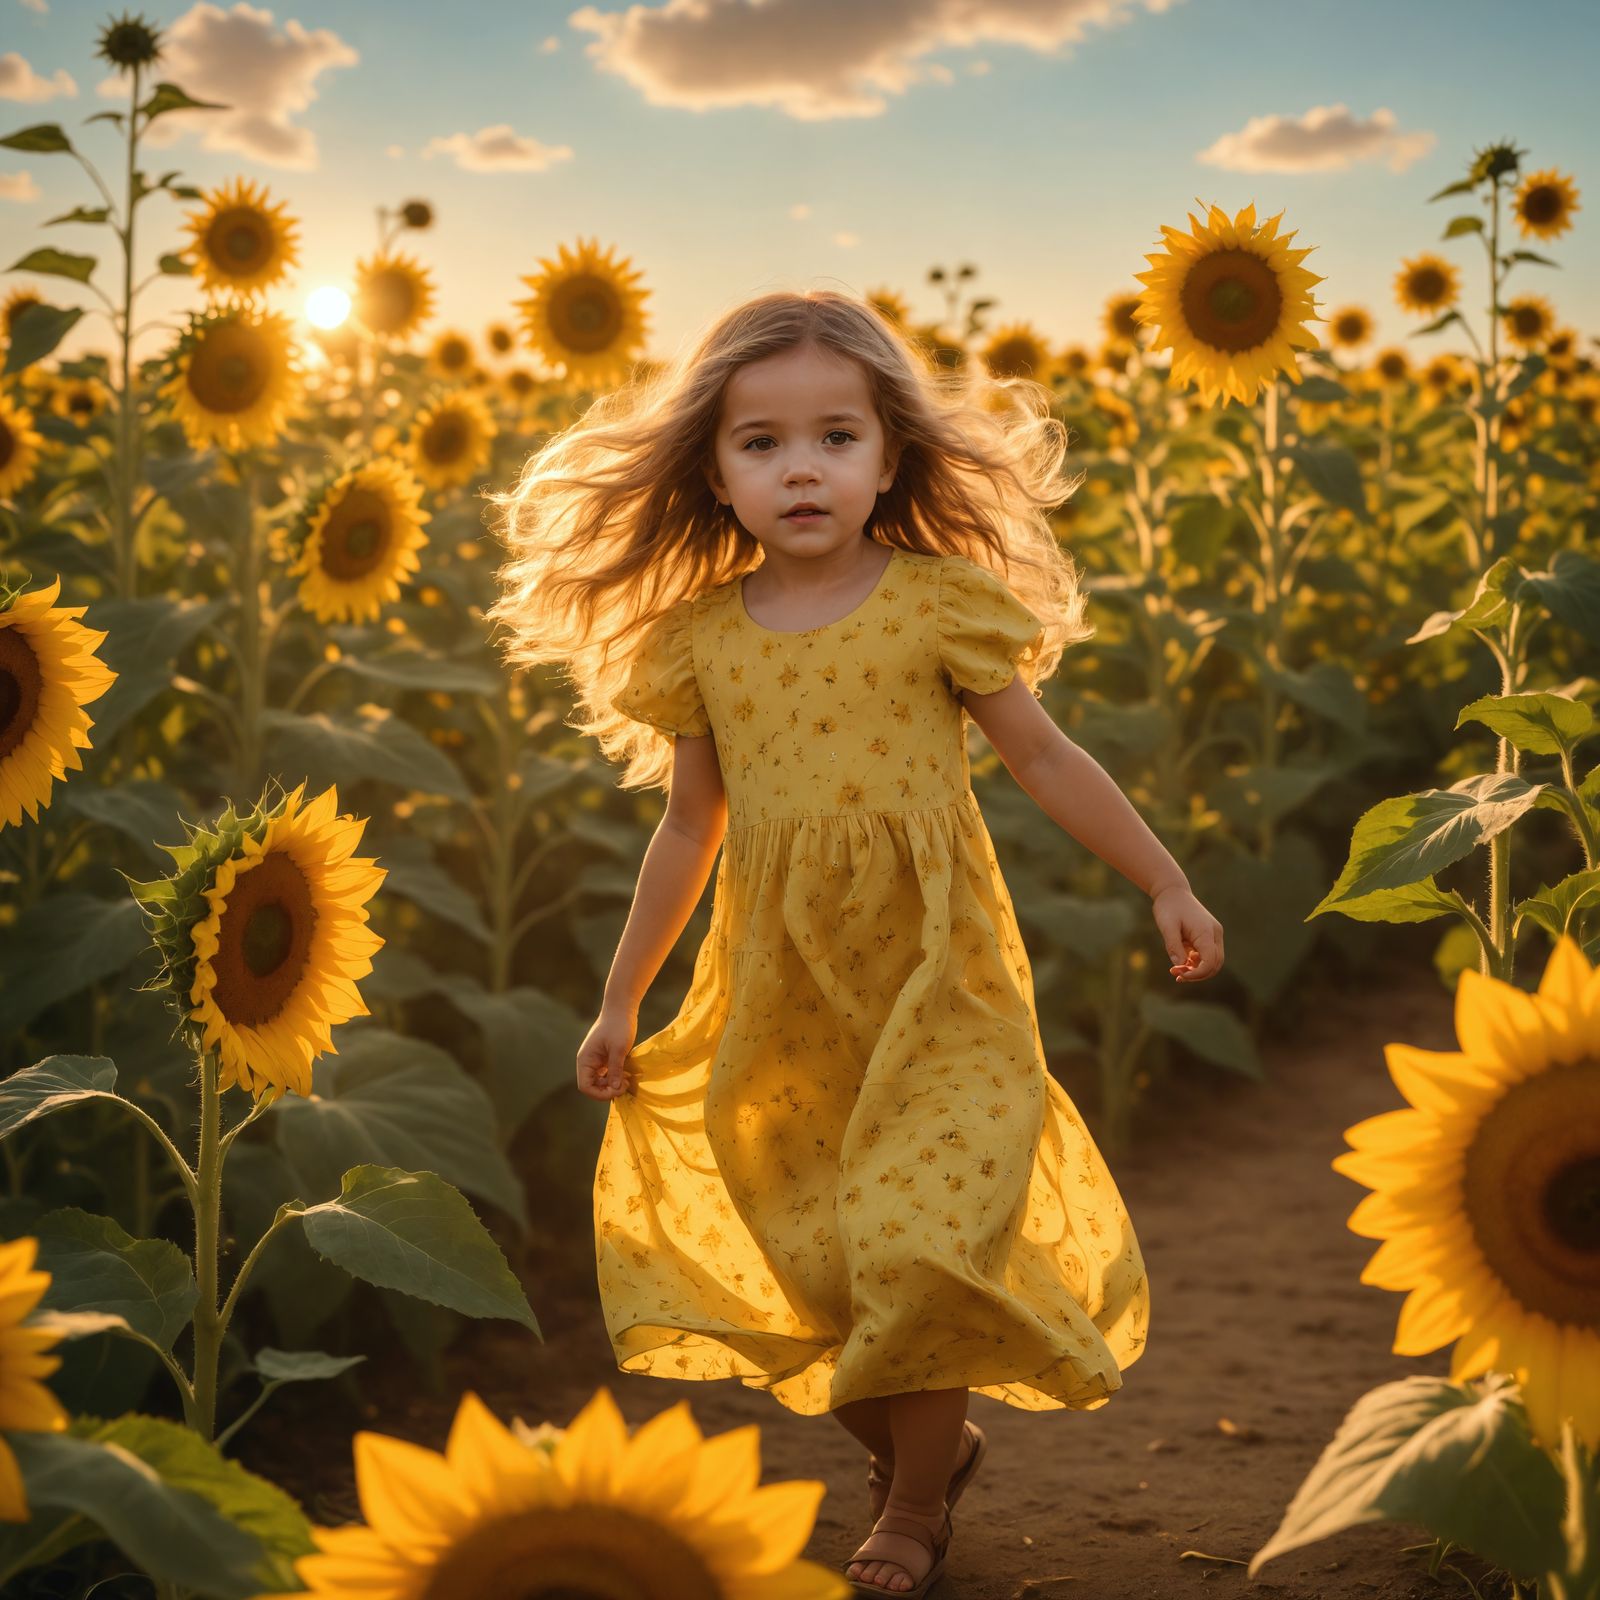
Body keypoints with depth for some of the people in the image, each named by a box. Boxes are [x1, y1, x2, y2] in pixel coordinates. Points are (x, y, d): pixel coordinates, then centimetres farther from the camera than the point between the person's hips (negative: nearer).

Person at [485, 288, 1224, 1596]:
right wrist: (622, 1002, 16)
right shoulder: (699, 639, 2)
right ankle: (927, 1440, 34)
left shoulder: (937, 602, -6)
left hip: (936, 982, -3)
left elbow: (1044, 759, 3)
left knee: (922, 1242, -9)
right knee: (818, 1260, 8)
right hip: (781, 1003, 3)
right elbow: (691, 826, 12)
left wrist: (1167, 885, 6)